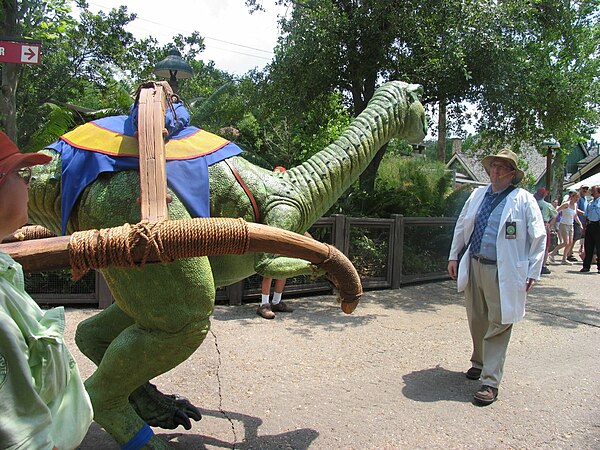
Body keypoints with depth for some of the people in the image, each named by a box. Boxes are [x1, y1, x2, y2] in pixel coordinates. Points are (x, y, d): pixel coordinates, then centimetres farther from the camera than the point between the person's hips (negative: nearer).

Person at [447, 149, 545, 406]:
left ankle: (490, 382, 7)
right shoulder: (478, 194, 11)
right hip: (474, 266, 5)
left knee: (498, 325, -1)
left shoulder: (524, 200, -4)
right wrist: (454, 256, 14)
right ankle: (479, 362, 39)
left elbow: (538, 237, -3)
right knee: (476, 320, 17)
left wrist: (532, 273, -6)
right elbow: (461, 226, 17)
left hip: (504, 272, -5)